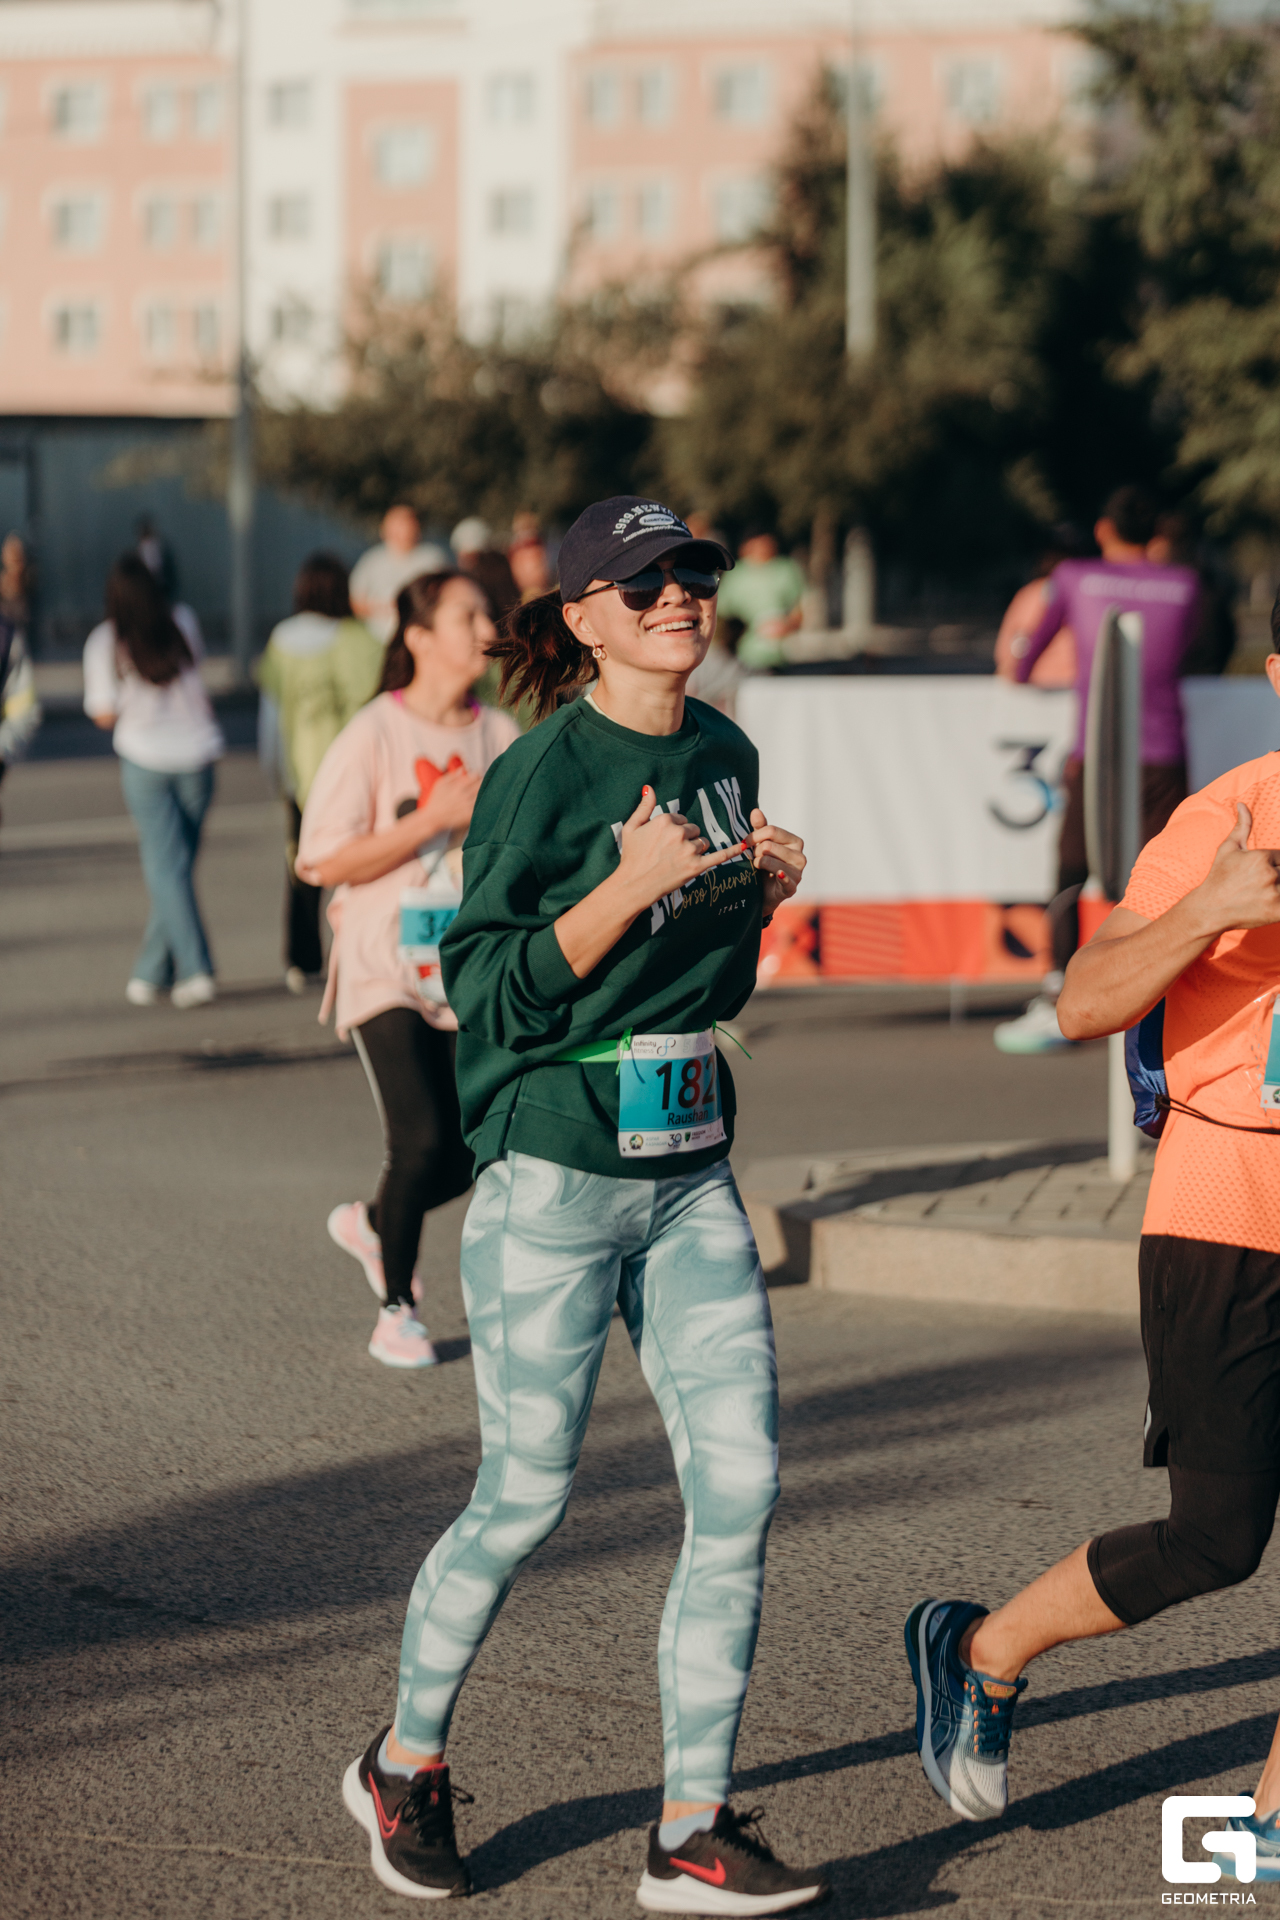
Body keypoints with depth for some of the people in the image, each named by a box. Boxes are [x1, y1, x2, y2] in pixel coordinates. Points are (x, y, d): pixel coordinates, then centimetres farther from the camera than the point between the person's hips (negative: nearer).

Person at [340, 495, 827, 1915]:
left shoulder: (724, 756, 9)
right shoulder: (545, 774, -11)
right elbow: (488, 994, -14)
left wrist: (762, 895, 1)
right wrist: (628, 887, -23)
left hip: (692, 1171, 6)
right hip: (555, 1172, -6)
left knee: (740, 1483, -3)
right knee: (525, 1500, 3)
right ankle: (403, 1767, 28)